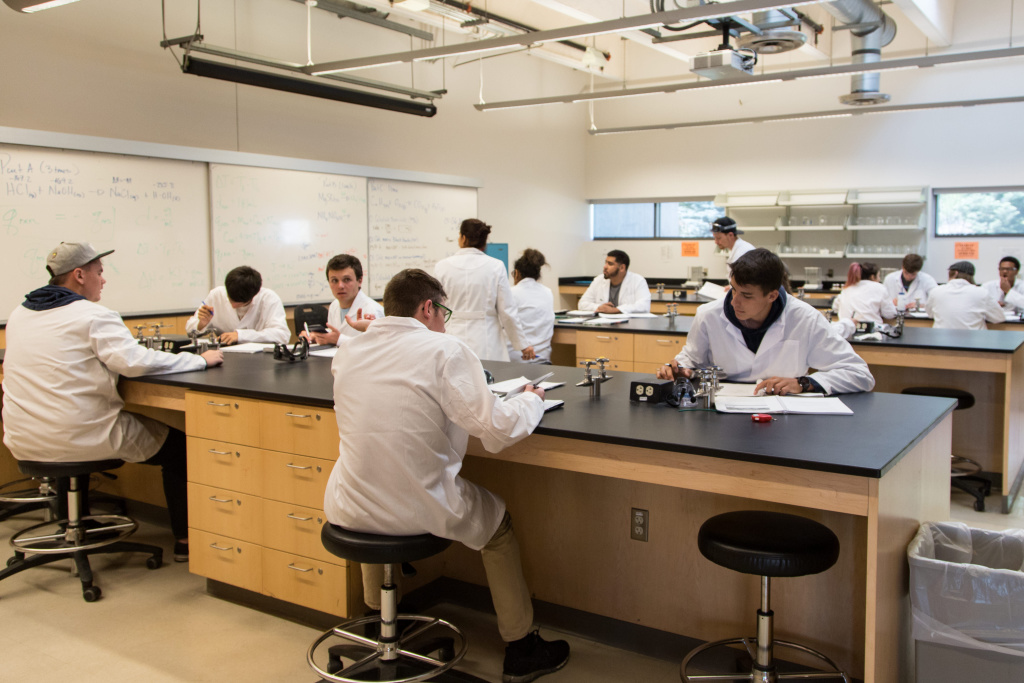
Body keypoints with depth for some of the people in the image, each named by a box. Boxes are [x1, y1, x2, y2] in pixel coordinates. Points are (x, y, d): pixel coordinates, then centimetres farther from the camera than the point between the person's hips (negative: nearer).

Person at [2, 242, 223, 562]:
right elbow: (136, 361, -26)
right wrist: (201, 360, -16)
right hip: (79, 439, -8)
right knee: (178, 443, 9)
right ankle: (185, 540, 14)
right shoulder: (93, 316, -14)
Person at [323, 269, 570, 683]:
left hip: (350, 511, 5)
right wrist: (531, 399, 4)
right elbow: (498, 432, -16)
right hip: (417, 512, -5)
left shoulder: (348, 351, 4)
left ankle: (378, 619, 55)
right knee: (497, 521, 23)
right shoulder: (445, 350, -14)